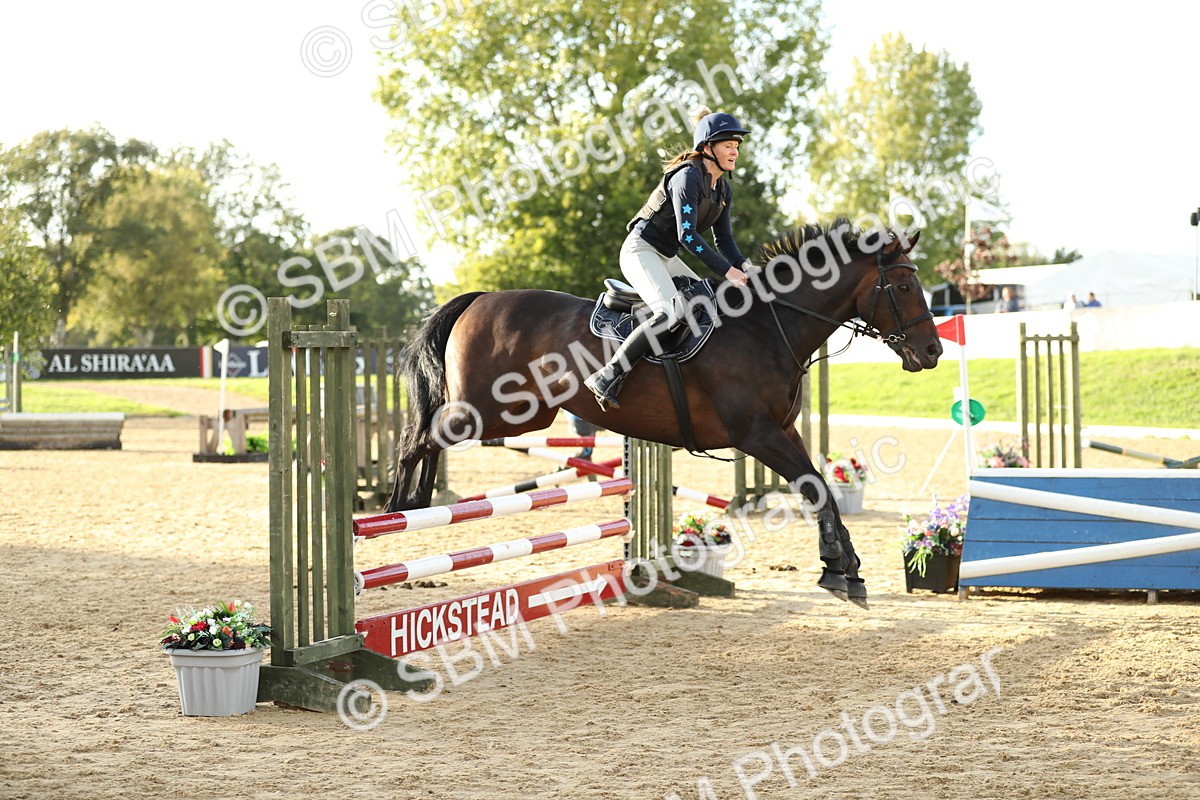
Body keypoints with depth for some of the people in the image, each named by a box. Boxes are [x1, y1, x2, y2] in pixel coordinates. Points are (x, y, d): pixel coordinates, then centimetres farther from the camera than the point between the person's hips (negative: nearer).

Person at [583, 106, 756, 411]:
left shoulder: (723, 190, 9)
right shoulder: (688, 177, -19)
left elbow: (724, 240, 11)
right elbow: (687, 235, -26)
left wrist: (745, 265, -9)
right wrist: (727, 271, -28)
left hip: (666, 258, 10)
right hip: (641, 250, -10)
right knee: (672, 314, -29)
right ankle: (608, 376, -28)